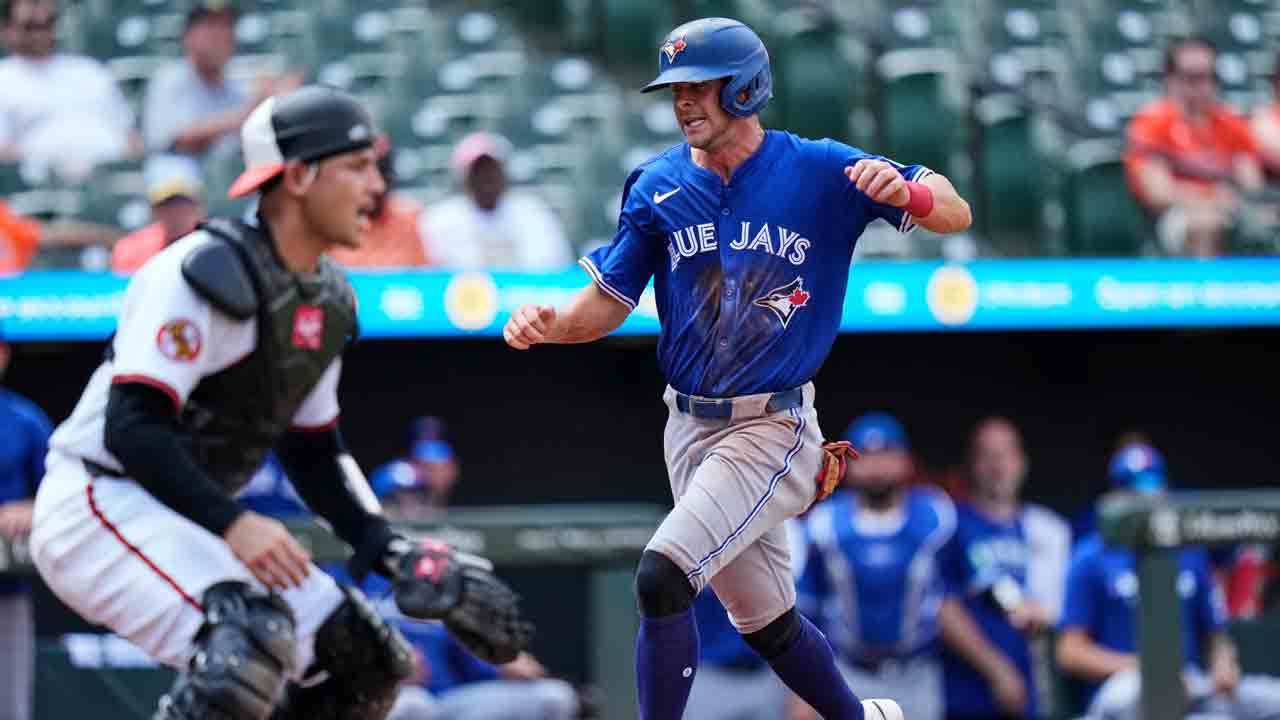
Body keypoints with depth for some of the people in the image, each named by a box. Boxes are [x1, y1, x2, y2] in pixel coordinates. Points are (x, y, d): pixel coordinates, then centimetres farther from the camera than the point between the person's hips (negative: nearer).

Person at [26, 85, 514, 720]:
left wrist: (393, 553, 3)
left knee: (366, 663, 5)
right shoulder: (212, 273, -19)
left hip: (187, 522, 10)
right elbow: (131, 428, -24)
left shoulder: (325, 302, 10)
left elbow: (314, 455, 17)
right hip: (95, 510, -10)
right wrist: (231, 522, -32)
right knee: (251, 634, -33)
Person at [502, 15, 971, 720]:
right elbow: (609, 302, 3)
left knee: (661, 578, -23)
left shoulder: (820, 171, -9)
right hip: (691, 427, 5)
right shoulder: (658, 187, 1)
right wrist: (550, 324, -19)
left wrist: (905, 192, -34)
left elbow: (956, 213, -11)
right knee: (763, 622, 17)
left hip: (773, 430, -5)